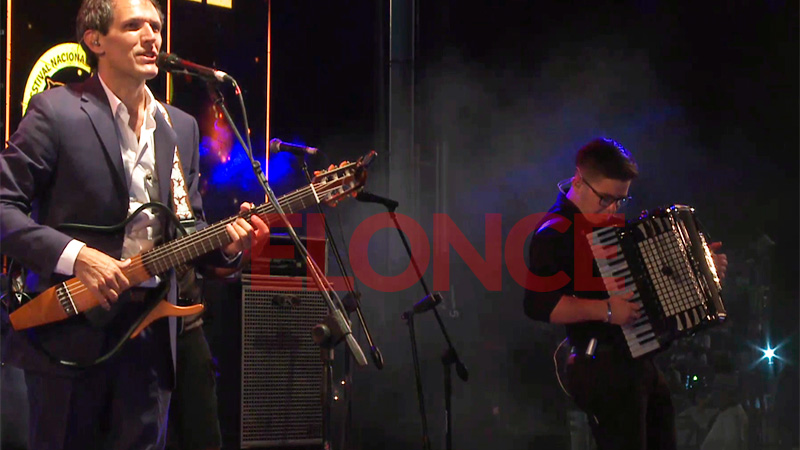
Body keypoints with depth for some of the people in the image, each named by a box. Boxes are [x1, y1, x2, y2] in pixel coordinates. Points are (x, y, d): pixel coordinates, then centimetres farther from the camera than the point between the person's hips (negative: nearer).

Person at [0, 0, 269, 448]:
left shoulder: (182, 127, 15)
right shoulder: (56, 111, -5)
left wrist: (226, 242, -3)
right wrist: (75, 256, -20)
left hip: (151, 330, 5)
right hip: (68, 328, -5)